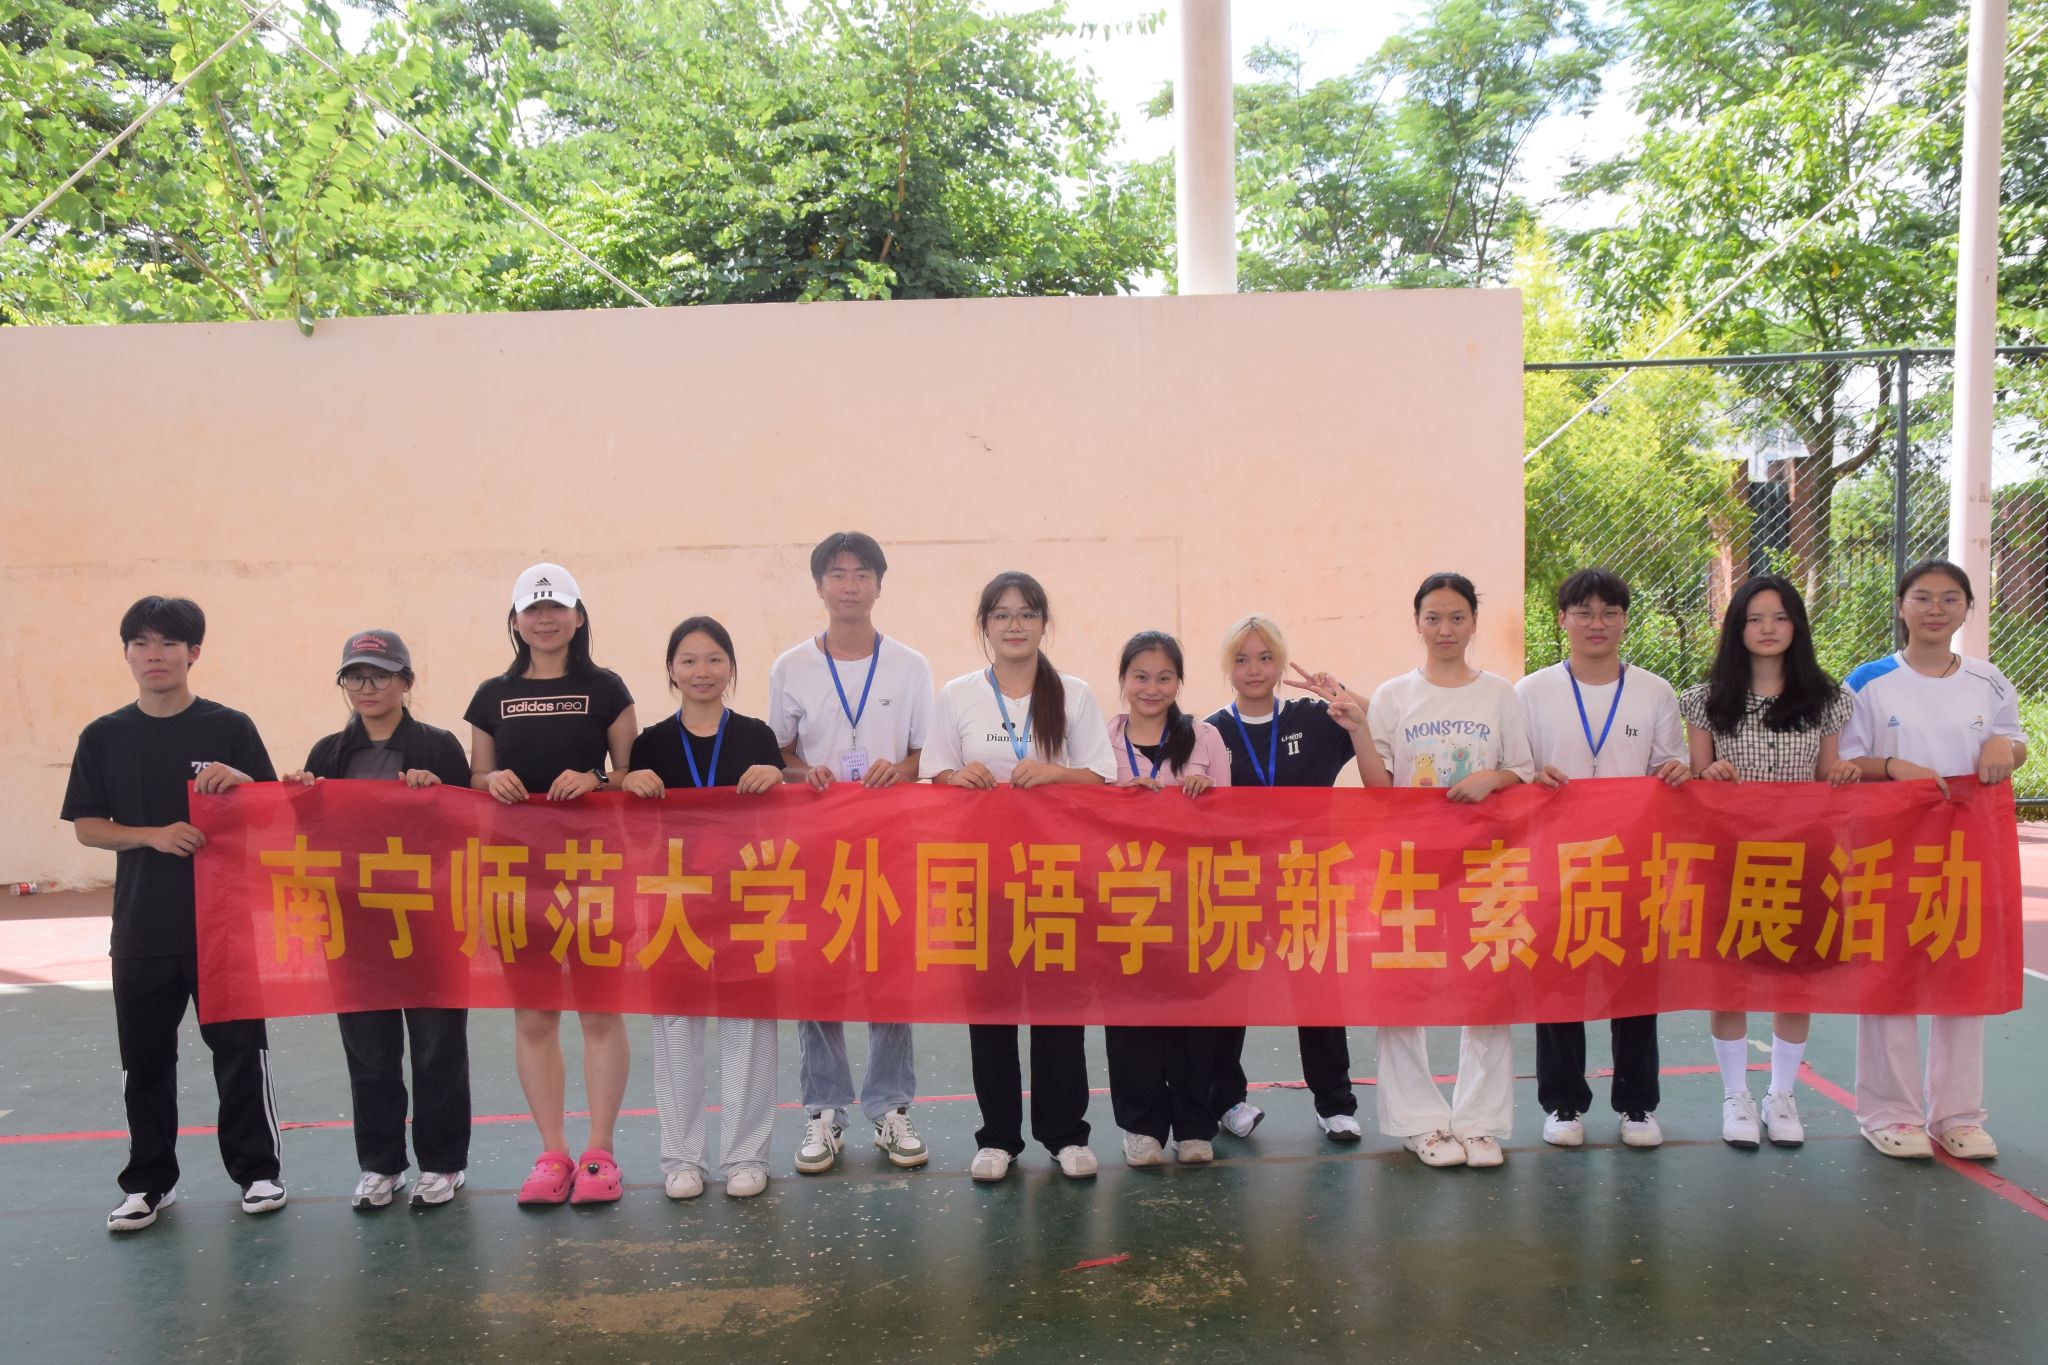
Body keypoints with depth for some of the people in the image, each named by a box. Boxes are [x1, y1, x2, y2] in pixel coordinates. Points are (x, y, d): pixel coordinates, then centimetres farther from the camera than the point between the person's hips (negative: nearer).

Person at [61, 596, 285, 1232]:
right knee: (146, 1059, 10)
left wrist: (242, 783, -20)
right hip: (140, 924, 2)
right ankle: (150, 1181, 25)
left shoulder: (230, 728, -1)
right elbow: (87, 826, 4)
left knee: (240, 1047, 4)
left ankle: (258, 1170, 18)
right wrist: (154, 835, -14)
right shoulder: (104, 737, 4)